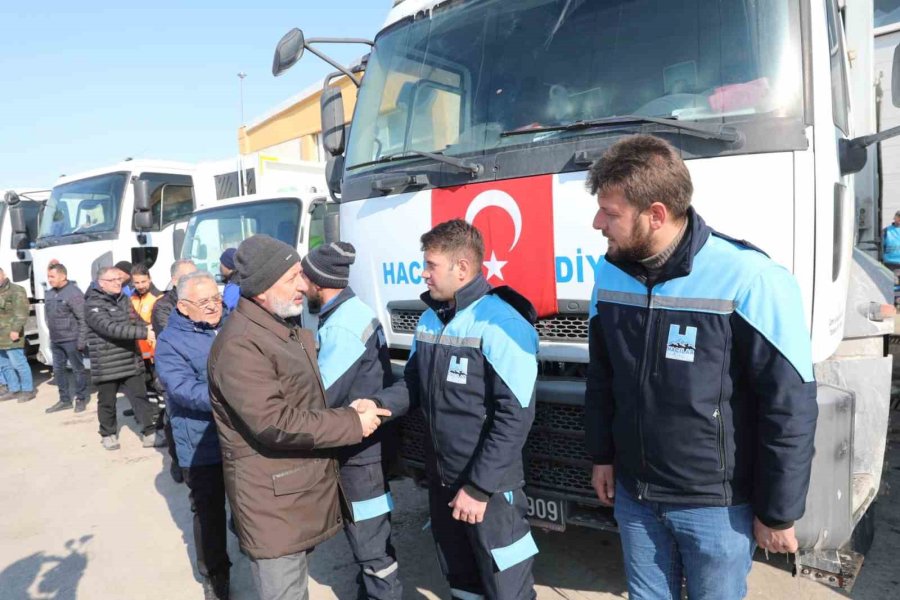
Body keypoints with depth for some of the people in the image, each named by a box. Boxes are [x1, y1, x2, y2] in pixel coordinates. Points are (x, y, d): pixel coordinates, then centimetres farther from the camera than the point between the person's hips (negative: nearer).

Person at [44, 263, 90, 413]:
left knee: (78, 370, 4)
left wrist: (81, 341, -18)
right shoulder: (49, 294, 10)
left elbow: (83, 319, -16)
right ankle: (64, 400, 23)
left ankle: (81, 399, 15)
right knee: (58, 370, 13)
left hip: (71, 340, -8)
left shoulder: (74, 293, -14)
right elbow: (49, 317, 17)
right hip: (55, 341, 8)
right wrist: (51, 337, 15)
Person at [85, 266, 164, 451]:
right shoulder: (93, 305, -15)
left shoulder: (124, 300, 9)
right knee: (107, 402, 12)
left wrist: (148, 328, -8)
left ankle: (150, 434, 12)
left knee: (140, 397, 6)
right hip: (106, 365, -5)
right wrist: (144, 333, -33)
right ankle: (108, 435, 30)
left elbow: (136, 321, 15)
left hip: (131, 362, 6)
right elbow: (111, 328, -28)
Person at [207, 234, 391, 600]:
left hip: (299, 488, 10)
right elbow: (273, 422, -28)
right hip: (272, 500, -9)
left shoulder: (285, 330, 11)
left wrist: (353, 409, 6)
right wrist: (352, 423, -21)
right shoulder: (240, 344, -23)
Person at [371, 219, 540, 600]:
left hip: (490, 486, -7)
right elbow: (414, 383, 12)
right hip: (440, 478, 7)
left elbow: (515, 416, -22)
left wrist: (479, 486, -19)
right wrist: (378, 404, -8)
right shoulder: (429, 320, 6)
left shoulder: (501, 324, -20)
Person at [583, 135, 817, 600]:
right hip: (633, 493, 5)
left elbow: (789, 408, -16)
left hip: (716, 504, -4)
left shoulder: (750, 282, -22)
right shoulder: (609, 274, -4)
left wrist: (778, 512, -9)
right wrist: (601, 455, 11)